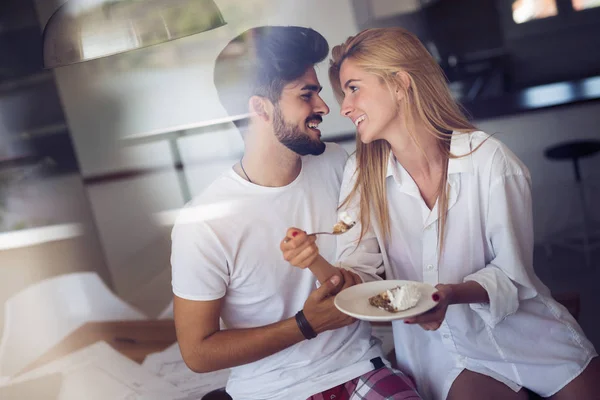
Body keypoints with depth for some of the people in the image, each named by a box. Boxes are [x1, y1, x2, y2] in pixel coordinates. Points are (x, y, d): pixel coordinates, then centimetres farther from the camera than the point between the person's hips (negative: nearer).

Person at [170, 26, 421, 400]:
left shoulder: (336, 164, -2)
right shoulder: (203, 224, -17)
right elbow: (197, 352, -8)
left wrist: (356, 277, -6)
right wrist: (306, 325, -15)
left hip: (361, 367, 2)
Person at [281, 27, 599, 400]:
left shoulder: (488, 158, -16)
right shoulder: (362, 174, -6)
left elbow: (513, 275, -11)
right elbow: (362, 278, -9)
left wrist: (453, 294, -29)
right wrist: (319, 264, -29)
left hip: (523, 326, 0)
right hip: (441, 344, 1)